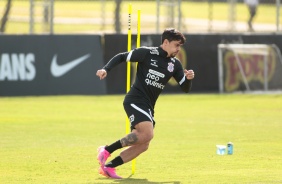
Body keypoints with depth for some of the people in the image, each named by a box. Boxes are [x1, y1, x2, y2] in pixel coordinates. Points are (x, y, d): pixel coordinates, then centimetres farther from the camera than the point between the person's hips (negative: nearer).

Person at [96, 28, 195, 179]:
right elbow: (121, 57, 0)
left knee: (142, 145, 2)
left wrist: (189, 78, -9)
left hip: (148, 107, 8)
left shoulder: (175, 64, 10)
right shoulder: (147, 53, -6)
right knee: (147, 133, -27)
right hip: (135, 100, -8)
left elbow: (185, 88, 12)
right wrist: (106, 69, -15)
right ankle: (106, 150, -16)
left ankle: (108, 166, 8)